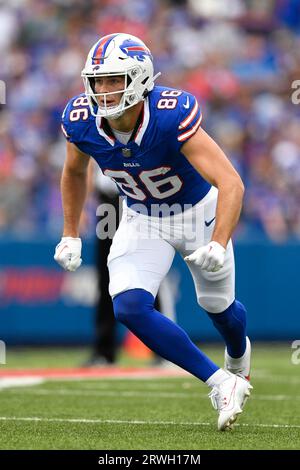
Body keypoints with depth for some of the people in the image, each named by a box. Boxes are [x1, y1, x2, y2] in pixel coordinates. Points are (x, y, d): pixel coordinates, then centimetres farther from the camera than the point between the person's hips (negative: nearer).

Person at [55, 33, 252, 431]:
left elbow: (231, 184, -42)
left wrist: (219, 245, -54)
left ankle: (238, 355, 54)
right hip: (142, 218, 3)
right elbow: (75, 173, 2)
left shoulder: (172, 117, -37)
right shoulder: (82, 122, -23)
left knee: (218, 305, 15)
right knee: (129, 307, -19)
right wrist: (70, 236, 4)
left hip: (197, 210, -3)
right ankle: (222, 383, -7)